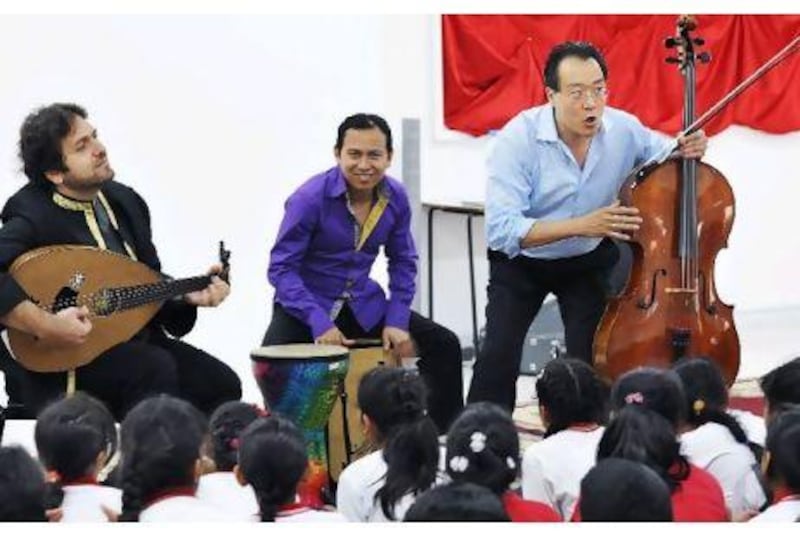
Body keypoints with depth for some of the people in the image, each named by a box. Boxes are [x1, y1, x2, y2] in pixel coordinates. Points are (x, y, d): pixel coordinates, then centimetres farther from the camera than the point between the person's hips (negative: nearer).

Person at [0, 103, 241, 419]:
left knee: (222, 384, -11)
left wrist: (187, 296, -2)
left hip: (138, 343, 7)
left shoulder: (125, 201, 8)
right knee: (156, 369, -31)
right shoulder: (33, 217, -15)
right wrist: (45, 326, -36)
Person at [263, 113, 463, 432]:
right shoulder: (310, 199, -22)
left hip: (362, 305, 5)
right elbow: (281, 268, -20)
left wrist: (397, 321, -7)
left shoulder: (396, 198, -6)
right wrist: (319, 323, -30)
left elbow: (403, 262, 6)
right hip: (305, 305, -5)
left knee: (444, 345, -3)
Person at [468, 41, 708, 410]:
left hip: (590, 261, 2)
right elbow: (501, 230, -34)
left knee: (592, 359, -11)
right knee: (499, 356, -17)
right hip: (521, 263, -2)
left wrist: (689, 152, -20)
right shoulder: (518, 139, -26)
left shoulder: (624, 129, -15)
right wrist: (581, 225, -42)